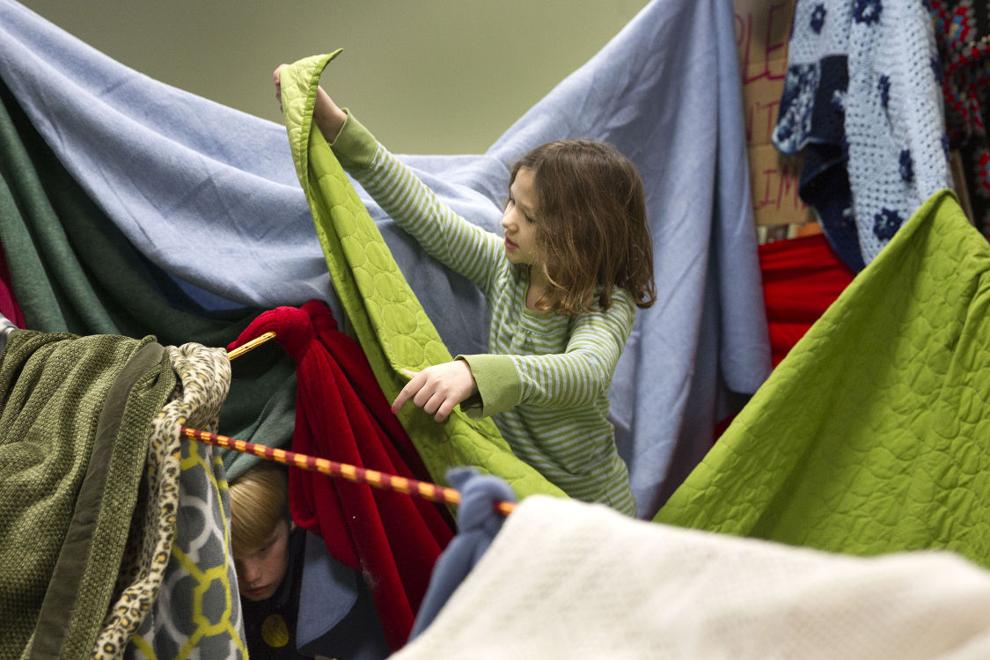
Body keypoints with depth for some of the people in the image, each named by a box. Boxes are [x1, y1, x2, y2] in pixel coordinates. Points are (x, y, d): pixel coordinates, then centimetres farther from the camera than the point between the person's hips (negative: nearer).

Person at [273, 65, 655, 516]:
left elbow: (586, 372, -44)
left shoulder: (608, 305, -22)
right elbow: (424, 213, -5)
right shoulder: (505, 265, -6)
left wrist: (474, 372, -60)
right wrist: (332, 121, -12)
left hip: (588, 512, -5)